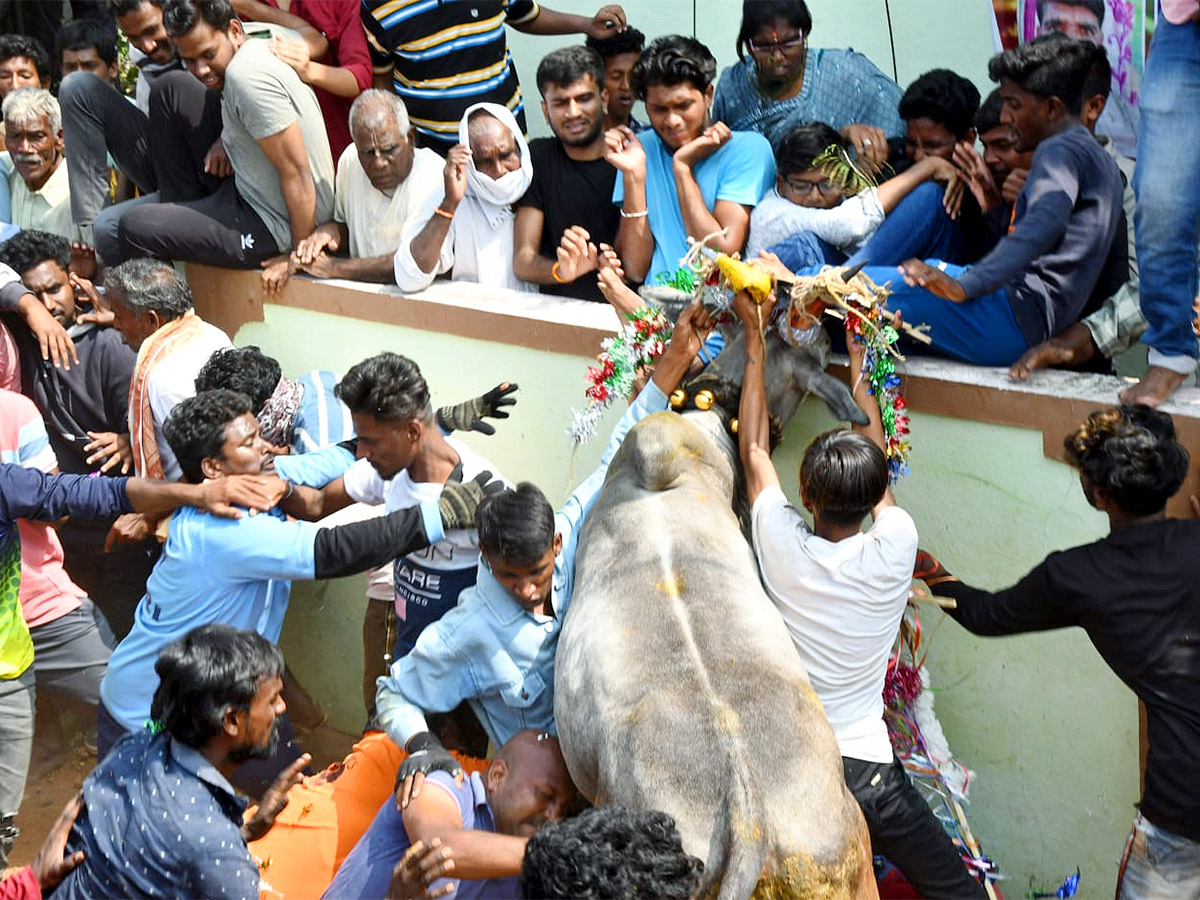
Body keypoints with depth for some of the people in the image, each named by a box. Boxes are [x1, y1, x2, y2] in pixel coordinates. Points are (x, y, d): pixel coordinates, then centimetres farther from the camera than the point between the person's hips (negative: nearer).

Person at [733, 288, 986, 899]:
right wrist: (857, 365, 21)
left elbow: (753, 449, 3)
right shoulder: (895, 550, -13)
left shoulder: (783, 546, -13)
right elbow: (879, 464, 8)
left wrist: (755, 342, 11)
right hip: (867, 768, -1)